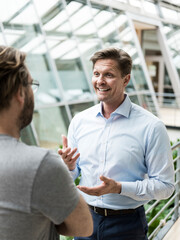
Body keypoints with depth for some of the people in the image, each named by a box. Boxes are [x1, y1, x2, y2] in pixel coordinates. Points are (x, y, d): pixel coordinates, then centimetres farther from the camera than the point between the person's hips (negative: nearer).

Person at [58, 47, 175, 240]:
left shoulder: (150, 127, -14)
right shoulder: (80, 121, -1)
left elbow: (165, 185, -12)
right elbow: (73, 173, 7)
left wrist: (119, 187, -23)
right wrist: (69, 166, -15)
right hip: (85, 218, 4)